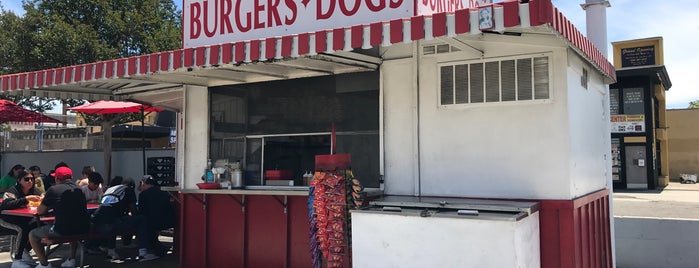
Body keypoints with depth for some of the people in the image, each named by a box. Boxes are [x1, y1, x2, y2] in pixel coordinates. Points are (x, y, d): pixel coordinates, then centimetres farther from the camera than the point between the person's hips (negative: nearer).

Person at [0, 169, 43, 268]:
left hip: (25, 218, 6)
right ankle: (17, 259, -23)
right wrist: (26, 199, -43)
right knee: (24, 228, -33)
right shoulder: (12, 191, -18)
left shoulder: (35, 191, -1)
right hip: (8, 220, -6)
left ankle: (25, 251, -1)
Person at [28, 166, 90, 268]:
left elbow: (40, 211, 2)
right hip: (82, 229, 6)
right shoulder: (79, 189, 12)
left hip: (62, 230, -6)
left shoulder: (54, 189, -4)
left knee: (32, 235, 17)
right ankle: (72, 259, 32)